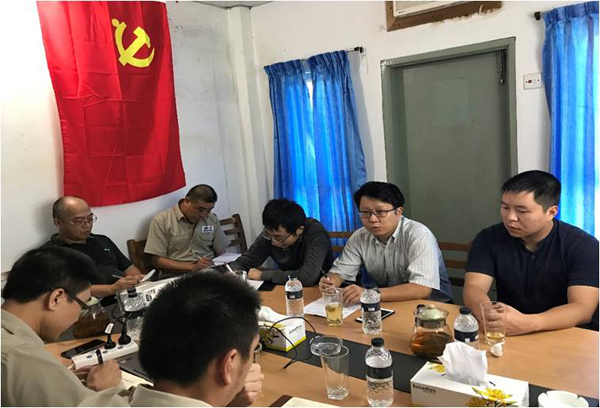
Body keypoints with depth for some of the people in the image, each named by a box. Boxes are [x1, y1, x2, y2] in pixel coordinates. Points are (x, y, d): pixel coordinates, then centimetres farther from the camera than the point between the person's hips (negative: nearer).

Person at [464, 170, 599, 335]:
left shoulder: (583, 246, -9)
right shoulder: (489, 239, -4)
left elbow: (582, 309, -19)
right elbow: (473, 288, -12)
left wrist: (526, 323, -36)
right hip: (508, 337, 1)